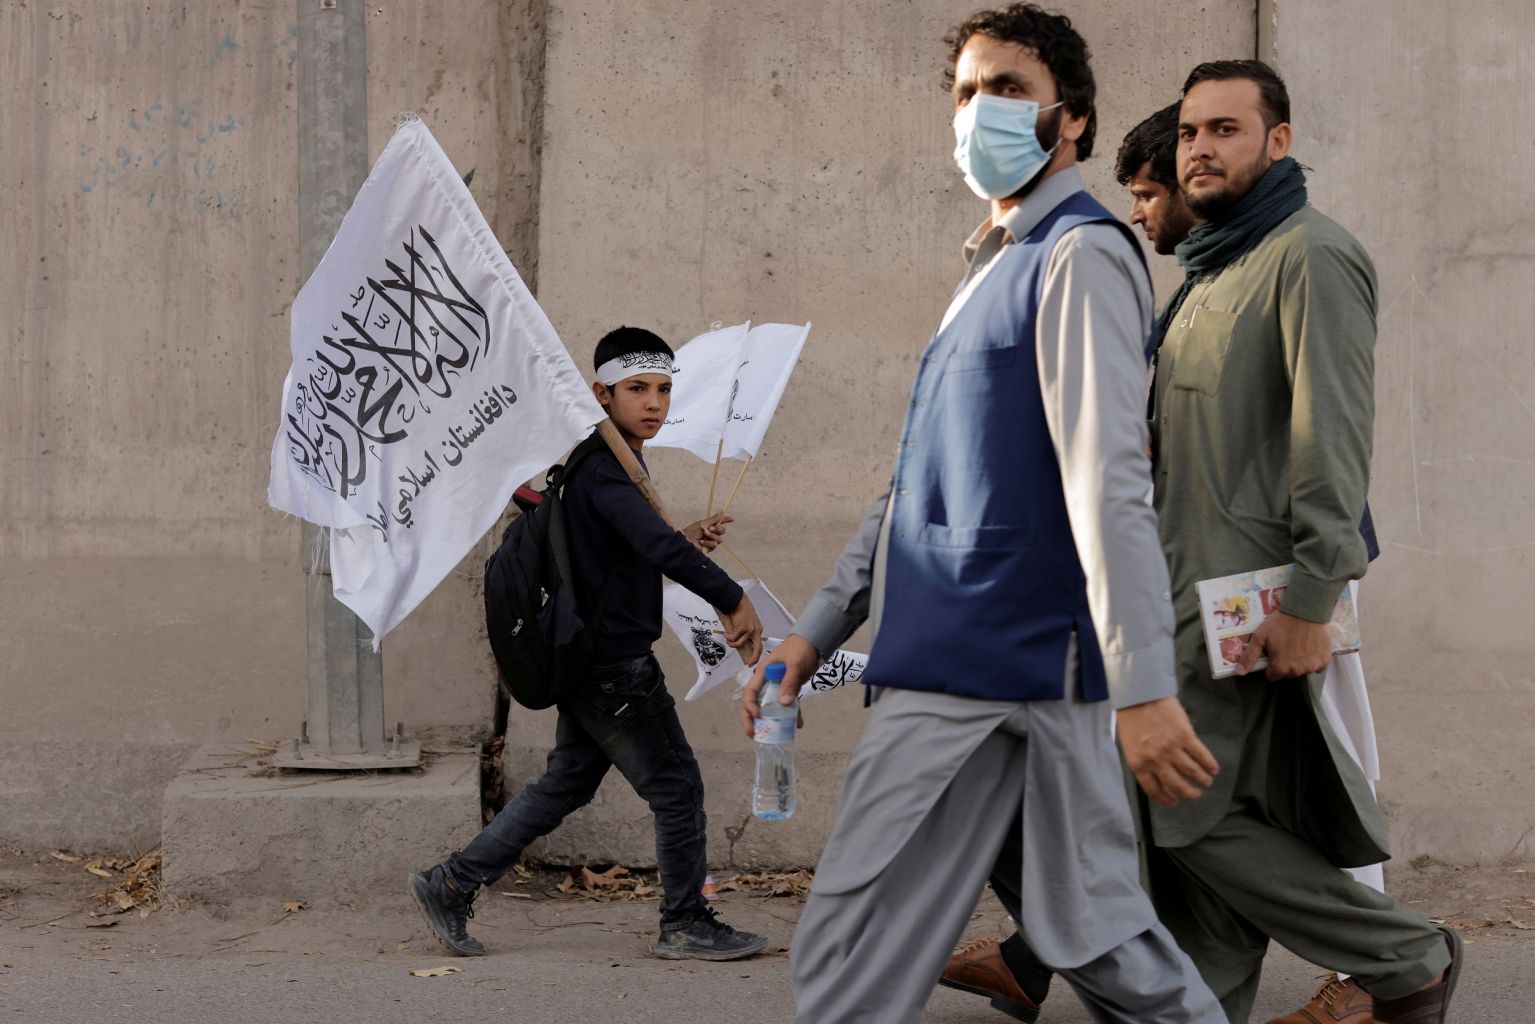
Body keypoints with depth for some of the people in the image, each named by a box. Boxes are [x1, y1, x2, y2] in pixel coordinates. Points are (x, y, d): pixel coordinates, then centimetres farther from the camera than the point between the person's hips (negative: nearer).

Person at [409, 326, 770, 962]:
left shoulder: (600, 463, 14)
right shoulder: (604, 468, -19)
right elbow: (657, 545, -33)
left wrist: (683, 542, 10)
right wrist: (735, 601, -31)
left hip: (587, 663, 10)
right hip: (616, 666, -10)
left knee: (566, 784, 16)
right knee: (676, 787, 1)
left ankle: (451, 885, 19)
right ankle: (686, 925, 13)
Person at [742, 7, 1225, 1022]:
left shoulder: (1081, 255, -8)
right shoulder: (992, 270, 22)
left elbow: (1109, 483, -19)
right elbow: (915, 486, 24)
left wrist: (1144, 686, -25)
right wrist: (819, 628, 18)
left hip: (986, 672, -9)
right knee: (1095, 937, 12)